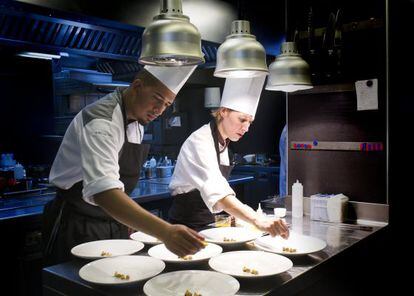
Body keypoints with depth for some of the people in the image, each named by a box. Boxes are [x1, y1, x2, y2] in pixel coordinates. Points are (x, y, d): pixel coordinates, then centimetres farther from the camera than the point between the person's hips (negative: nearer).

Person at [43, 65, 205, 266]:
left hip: (115, 224, 8)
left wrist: (130, 219, 8)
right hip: (78, 226, -8)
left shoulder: (137, 121, 3)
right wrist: (165, 232, -53)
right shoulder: (101, 121, -26)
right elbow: (103, 191, -43)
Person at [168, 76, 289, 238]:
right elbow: (215, 190, -41)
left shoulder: (222, 142, 4)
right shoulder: (200, 141, -24)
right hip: (186, 223, -8)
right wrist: (258, 220, -52)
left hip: (206, 222, 8)